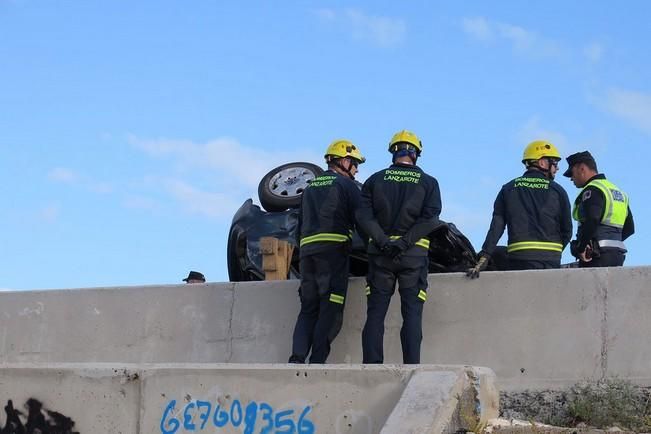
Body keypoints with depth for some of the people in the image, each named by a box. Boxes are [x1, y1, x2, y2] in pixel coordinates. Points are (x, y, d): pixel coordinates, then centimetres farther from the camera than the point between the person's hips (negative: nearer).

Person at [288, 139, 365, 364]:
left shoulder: (310, 188, 24)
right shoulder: (346, 185, 3)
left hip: (307, 250, 7)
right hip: (334, 249, -6)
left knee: (308, 309, 8)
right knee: (331, 311, -6)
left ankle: (297, 358, -7)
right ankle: (317, 361, -12)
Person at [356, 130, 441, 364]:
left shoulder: (375, 180, 8)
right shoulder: (428, 182, 5)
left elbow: (364, 215, -5)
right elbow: (430, 218, -10)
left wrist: (383, 240, -11)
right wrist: (405, 242, -13)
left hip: (380, 253, 1)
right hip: (414, 253, -1)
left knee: (375, 313, 4)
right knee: (412, 314, 1)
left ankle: (371, 365, 0)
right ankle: (411, 366, -5)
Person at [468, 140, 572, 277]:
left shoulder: (508, 189, 10)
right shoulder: (557, 190, 5)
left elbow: (496, 226, 1)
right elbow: (567, 230, 8)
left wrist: (484, 258, -4)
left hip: (518, 259, 2)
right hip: (550, 260, -2)